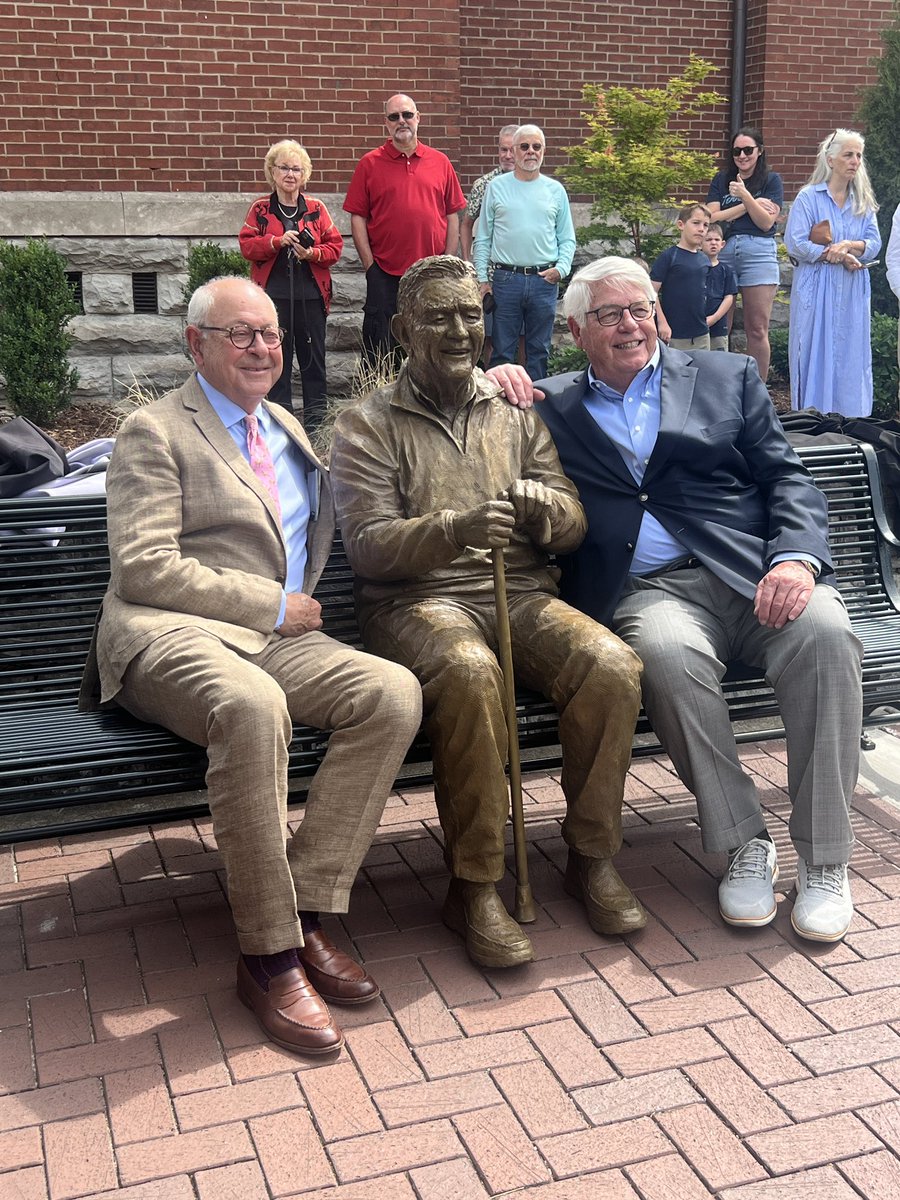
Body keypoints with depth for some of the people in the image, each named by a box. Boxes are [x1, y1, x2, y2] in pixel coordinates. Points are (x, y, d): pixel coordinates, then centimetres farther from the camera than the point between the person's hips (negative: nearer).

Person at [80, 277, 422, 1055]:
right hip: (168, 633, -6)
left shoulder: (288, 428, 25)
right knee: (252, 704, -39)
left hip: (276, 636, 7)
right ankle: (269, 956, -28)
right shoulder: (154, 431, 3)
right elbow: (142, 567, -8)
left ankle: (306, 913, -19)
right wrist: (273, 606, -9)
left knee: (393, 693, -22)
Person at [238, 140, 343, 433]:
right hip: (273, 293, -1)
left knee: (313, 354, 6)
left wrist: (312, 253, -15)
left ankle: (316, 416, 14)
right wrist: (278, 241, -16)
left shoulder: (316, 208, 7)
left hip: (311, 294, 1)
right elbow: (246, 245, -1)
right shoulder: (260, 209, 5)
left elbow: (335, 245, 4)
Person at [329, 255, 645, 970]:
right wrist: (456, 527, -25)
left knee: (611, 666, -25)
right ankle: (474, 886, -22)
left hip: (522, 592, 4)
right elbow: (370, 548, -7)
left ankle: (593, 858, -6)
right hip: (418, 599, -3)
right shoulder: (368, 426, 6)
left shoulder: (517, 414, 17)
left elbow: (573, 528, 11)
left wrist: (545, 507, -15)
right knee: (470, 672, -37)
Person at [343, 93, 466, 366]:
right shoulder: (370, 163, 2)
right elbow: (358, 217, 0)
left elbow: (452, 216, 9)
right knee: (380, 349, 2)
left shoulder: (440, 162, 8)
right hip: (385, 274, -2)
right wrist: (370, 265, -6)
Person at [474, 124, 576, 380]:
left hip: (545, 280, 1)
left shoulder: (555, 190, 9)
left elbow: (567, 239, 12)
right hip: (505, 279, -1)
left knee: (539, 350, 8)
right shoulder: (496, 187, 6)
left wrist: (562, 268, -5)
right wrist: (483, 278, -1)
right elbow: (483, 238, 6)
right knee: (502, 350, 2)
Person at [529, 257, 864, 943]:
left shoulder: (729, 377, 19)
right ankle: (744, 846, -18)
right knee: (668, 654, -35)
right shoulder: (551, 405, 19)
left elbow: (788, 478, 11)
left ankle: (824, 860, -18)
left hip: (753, 576, 1)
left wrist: (796, 558, -9)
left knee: (825, 633, -30)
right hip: (648, 592, -1)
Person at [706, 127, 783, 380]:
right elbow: (711, 217, 1)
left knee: (757, 331, -3)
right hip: (723, 252, 2)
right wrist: (752, 205, -2)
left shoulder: (771, 180, 9)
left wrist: (745, 195, -12)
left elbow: (766, 222, -1)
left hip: (758, 252, -2)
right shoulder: (721, 180, 15)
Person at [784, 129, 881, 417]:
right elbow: (795, 244, -11)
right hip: (817, 289, -4)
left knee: (852, 358, 3)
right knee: (815, 356, -4)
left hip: (853, 291, 4)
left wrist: (849, 245, -15)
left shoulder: (863, 201, 12)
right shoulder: (809, 197, -1)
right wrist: (839, 257, -11)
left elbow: (874, 244, 5)